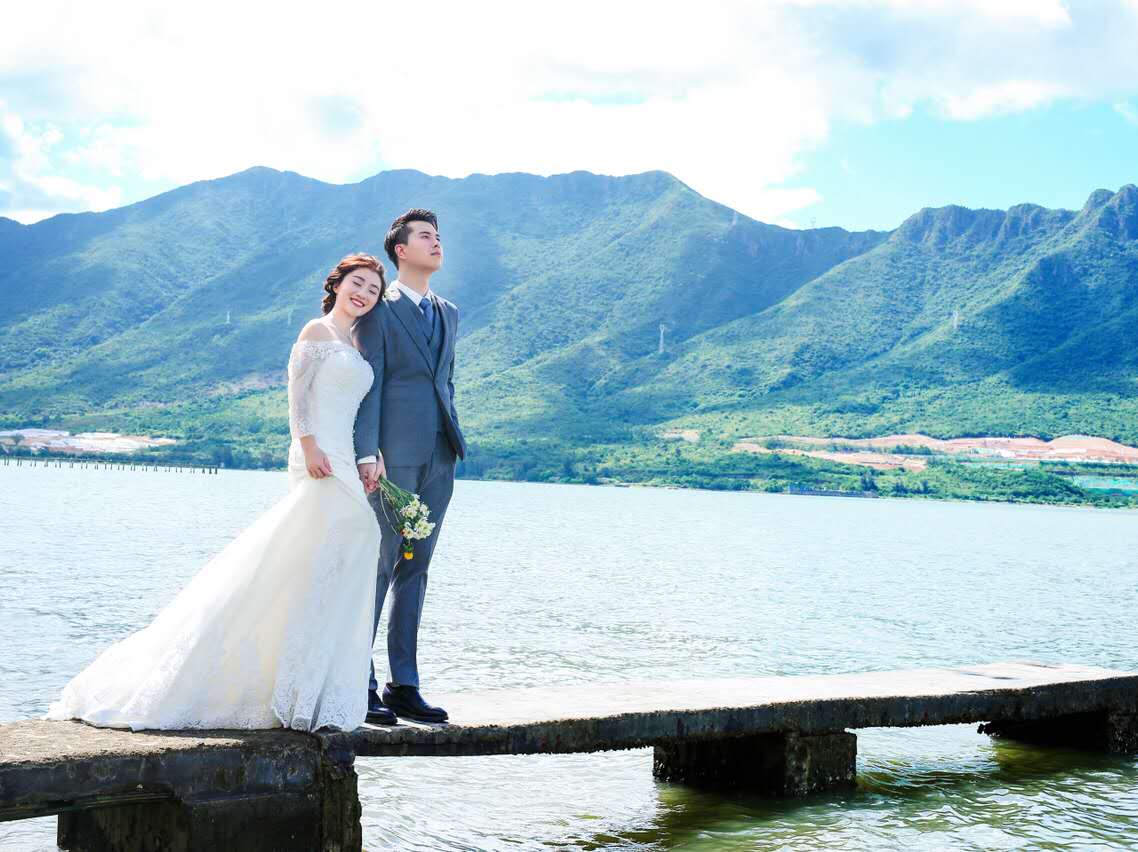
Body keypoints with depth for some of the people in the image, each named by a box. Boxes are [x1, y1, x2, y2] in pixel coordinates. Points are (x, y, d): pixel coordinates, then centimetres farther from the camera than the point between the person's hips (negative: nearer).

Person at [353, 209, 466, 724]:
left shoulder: (448, 314, 19)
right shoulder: (379, 311, -1)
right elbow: (368, 386, -8)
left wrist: (452, 443, 17)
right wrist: (368, 452, -16)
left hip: (438, 459, 7)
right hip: (394, 456, -7)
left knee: (414, 571, 8)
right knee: (378, 567, -4)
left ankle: (403, 686, 13)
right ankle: (360, 685, 3)